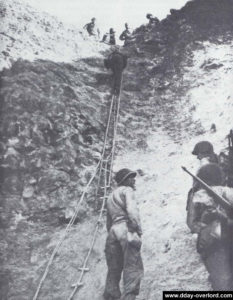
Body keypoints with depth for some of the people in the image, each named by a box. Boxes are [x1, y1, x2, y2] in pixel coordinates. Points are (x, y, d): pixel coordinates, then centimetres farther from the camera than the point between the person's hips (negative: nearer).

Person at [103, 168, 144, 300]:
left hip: (113, 231, 8)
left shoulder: (111, 197, 29)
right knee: (133, 268, -9)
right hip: (126, 230, -8)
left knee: (114, 269, 12)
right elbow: (132, 210, -15)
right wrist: (138, 228, -9)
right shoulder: (127, 190, 3)